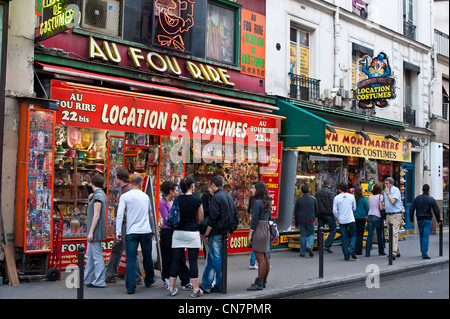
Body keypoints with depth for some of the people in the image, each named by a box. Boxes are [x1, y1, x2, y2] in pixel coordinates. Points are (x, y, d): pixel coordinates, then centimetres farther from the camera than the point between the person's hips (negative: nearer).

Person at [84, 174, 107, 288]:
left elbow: (96, 215, -20)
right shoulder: (101, 194, 15)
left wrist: (91, 232, -20)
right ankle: (88, 280, 21)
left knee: (97, 257, -5)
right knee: (89, 256, 15)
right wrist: (90, 199, 19)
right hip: (94, 232, 10)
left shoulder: (98, 195, -15)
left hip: (95, 231, -10)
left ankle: (99, 282, 0)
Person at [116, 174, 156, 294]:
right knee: (147, 257, 16)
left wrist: (118, 231, -6)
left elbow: (120, 215, -8)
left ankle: (130, 287, -5)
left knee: (131, 259, -1)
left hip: (131, 232, -2)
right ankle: (149, 280, 32)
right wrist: (153, 229, 31)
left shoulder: (125, 196, 0)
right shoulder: (145, 196, 10)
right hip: (146, 232, 2)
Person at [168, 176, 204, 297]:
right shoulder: (197, 200, -7)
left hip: (178, 232, 3)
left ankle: (171, 288, 15)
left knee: (176, 260, 9)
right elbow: (201, 219, 0)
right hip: (192, 233, -3)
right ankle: (195, 289, 6)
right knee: (193, 261, 2)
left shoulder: (177, 200, 2)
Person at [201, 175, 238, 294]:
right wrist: (230, 229, 18)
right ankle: (206, 285, 18)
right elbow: (235, 216, 16)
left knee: (217, 259, 0)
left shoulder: (216, 197, -13)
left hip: (217, 233, -8)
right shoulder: (229, 196, 14)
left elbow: (213, 218, -17)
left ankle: (220, 286, 7)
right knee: (211, 259, 13)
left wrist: (207, 234, -11)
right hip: (225, 233, 8)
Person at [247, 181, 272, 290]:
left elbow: (255, 220, -17)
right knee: (266, 258, 13)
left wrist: (250, 234, -13)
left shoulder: (257, 202, -16)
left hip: (258, 231, -9)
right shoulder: (267, 202, 11)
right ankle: (263, 281, 22)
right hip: (266, 230, 9)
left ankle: (259, 284, -1)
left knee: (260, 259, -5)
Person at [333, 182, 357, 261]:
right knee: (353, 235, 15)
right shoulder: (351, 196, 0)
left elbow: (334, 211, -5)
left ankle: (346, 256, 7)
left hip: (342, 221, 0)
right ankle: (352, 249, -7)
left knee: (344, 238, 6)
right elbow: (354, 208, 10)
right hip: (351, 219, 0)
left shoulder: (336, 198, -4)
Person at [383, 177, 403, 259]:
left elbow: (392, 201, -21)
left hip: (396, 215, -8)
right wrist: (384, 207, 10)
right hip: (388, 215, 8)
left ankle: (394, 252, -21)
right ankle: (397, 251, 20)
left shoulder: (396, 190, -10)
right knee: (391, 234, 10)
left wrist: (387, 193, -14)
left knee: (394, 233, -15)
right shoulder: (386, 191, 14)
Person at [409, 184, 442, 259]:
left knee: (421, 236, 17)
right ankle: (424, 254, -11)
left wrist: (411, 219, 8)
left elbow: (411, 209, -1)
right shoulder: (431, 199, -4)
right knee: (426, 237, -5)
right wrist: (438, 220, 6)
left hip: (419, 220, 3)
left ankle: (423, 251, 25)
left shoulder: (417, 198, 2)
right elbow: (436, 211, -5)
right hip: (427, 220, -3)